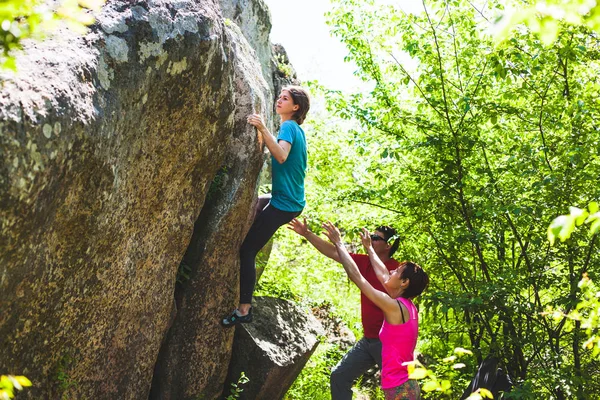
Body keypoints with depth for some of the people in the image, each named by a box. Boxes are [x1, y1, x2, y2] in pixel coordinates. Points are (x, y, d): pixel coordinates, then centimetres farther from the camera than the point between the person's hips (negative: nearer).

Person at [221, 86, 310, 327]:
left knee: (247, 250, -12)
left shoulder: (289, 126, -12)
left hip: (284, 203, -10)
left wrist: (263, 129, -34)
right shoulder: (297, 129, 17)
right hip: (291, 200, 10)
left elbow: (282, 156, -30)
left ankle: (244, 310, -13)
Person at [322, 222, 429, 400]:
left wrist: (338, 243, -1)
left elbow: (355, 275, -10)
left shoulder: (394, 306, -14)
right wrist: (368, 247, 35)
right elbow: (382, 276, 25)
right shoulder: (407, 306, 9)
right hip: (405, 385, 9)